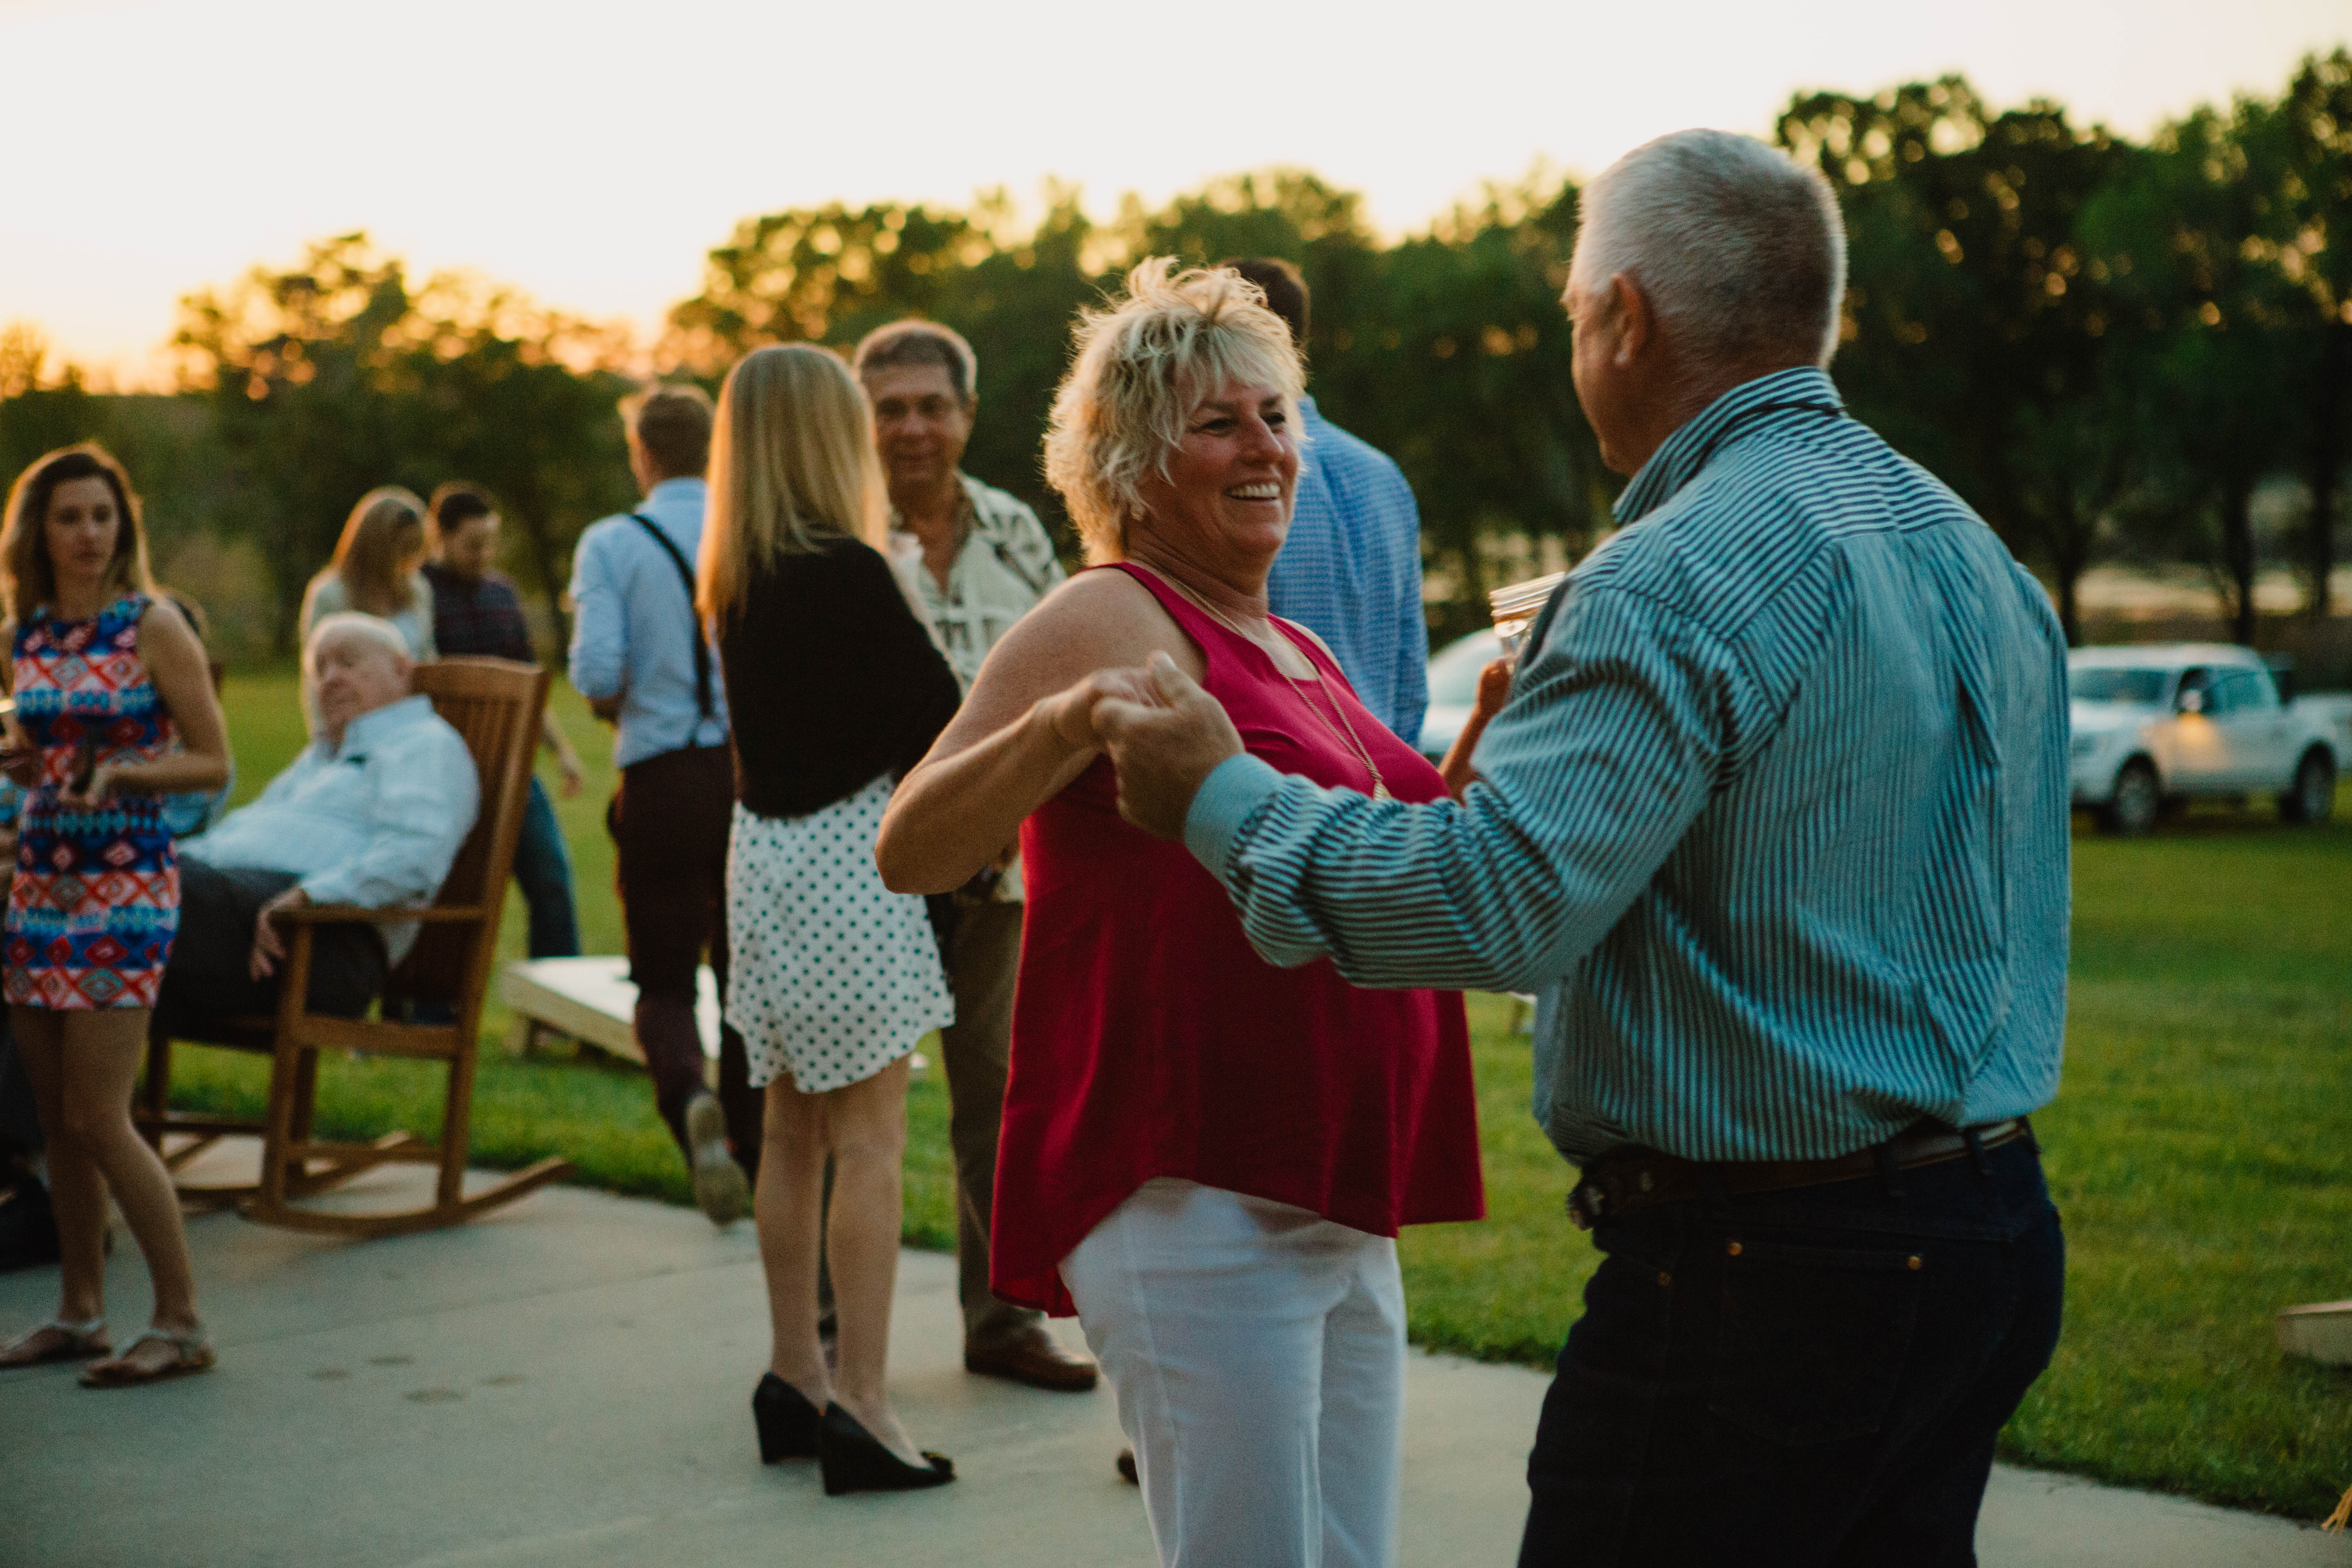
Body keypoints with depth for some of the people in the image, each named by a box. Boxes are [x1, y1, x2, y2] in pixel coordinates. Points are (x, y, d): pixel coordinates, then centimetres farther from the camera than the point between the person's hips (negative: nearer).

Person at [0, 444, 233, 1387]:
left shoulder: (154, 630, -7)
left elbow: (212, 762, -6)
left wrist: (120, 773, -22)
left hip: (125, 886, -6)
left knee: (98, 1117, -9)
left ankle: (181, 1324, -1)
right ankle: (79, 1313, 22)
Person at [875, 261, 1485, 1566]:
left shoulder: (1297, 652, 19)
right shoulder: (1113, 619, -7)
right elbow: (910, 851, -17)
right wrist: (1065, 721, -33)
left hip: (1340, 1203, 9)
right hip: (1191, 1200, -9)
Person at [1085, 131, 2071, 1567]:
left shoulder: (1679, 576, -18)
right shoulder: (1985, 558, 11)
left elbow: (1497, 898, -27)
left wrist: (1223, 800, -14)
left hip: (1763, 1276, -9)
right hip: (1992, 1230, 9)